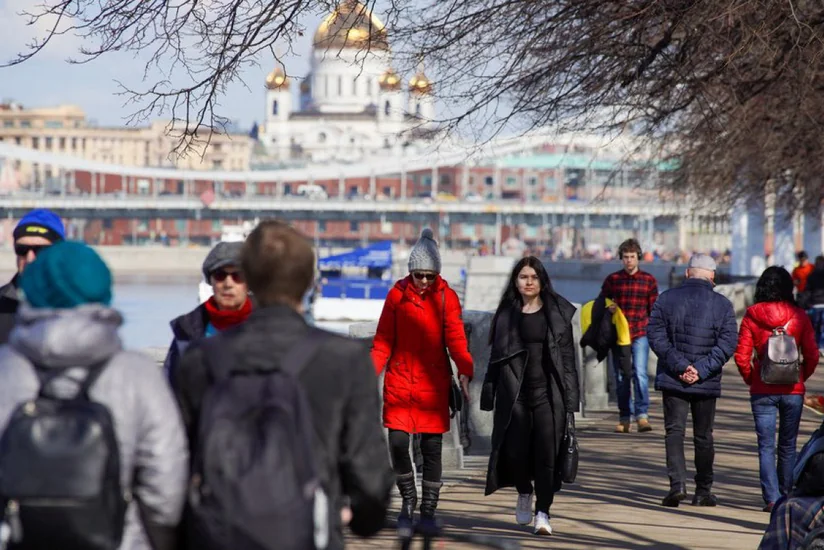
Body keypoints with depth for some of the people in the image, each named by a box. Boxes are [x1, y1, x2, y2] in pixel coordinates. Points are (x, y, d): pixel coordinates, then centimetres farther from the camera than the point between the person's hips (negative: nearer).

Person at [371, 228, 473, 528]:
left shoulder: (446, 297, 1)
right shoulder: (397, 295, 4)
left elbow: (455, 338, -6)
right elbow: (383, 340, 6)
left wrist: (465, 371, -23)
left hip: (433, 383, -1)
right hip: (400, 380, 1)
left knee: (431, 448, 1)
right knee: (397, 443, -6)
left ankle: (428, 509, 11)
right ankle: (408, 498, 17)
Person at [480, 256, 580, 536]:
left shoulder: (558, 313, 5)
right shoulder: (507, 315, 8)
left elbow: (568, 356, 3)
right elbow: (496, 357, 9)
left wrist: (570, 398, -3)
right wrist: (489, 398, 4)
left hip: (548, 394, -1)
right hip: (515, 394, 1)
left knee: (547, 452, -6)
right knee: (515, 449, -3)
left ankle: (542, 512, 0)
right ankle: (524, 493, 27)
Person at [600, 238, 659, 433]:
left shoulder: (649, 281, 5)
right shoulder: (612, 280, 7)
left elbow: (654, 309, 10)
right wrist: (607, 308, -9)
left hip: (640, 335, -2)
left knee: (640, 373, -15)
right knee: (621, 377, 5)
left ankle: (642, 415, -16)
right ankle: (625, 418, 12)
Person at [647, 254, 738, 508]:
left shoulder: (666, 299, 1)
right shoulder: (722, 304, -1)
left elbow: (655, 335, -7)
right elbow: (728, 343, -8)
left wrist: (680, 365, -11)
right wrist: (701, 370, -11)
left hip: (672, 380, 0)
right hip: (707, 383, 0)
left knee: (674, 431, 3)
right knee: (703, 436, 11)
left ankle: (677, 483, -15)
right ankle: (703, 491, 15)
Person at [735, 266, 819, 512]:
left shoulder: (751, 316, -5)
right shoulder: (799, 316, -4)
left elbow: (741, 356, -6)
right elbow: (812, 355, -4)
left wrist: (750, 379, 9)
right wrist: (801, 377, 12)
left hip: (762, 391, -1)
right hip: (792, 390, 1)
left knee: (766, 446, 1)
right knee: (787, 446, 14)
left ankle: (771, 498, -10)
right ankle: (786, 496, 20)